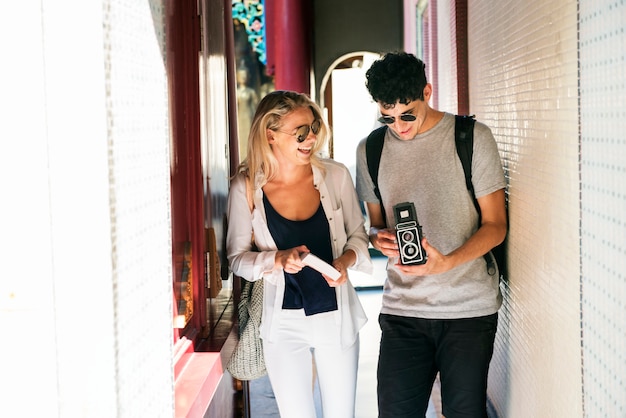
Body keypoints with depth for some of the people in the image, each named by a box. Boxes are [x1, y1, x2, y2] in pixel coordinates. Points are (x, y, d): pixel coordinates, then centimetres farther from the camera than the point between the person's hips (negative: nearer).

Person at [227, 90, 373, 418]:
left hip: (336, 317, 1)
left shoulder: (336, 176, -8)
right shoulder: (246, 187, -10)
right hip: (283, 321, -1)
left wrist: (347, 260, -16)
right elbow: (236, 257, -4)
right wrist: (278, 259, -22)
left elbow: (358, 234, 5)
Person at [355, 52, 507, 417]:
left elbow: (496, 225, -3)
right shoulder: (371, 150, 8)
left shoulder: (473, 138, -3)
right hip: (402, 309, 3)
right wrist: (378, 237, -6)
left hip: (470, 308, -2)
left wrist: (447, 263, -20)